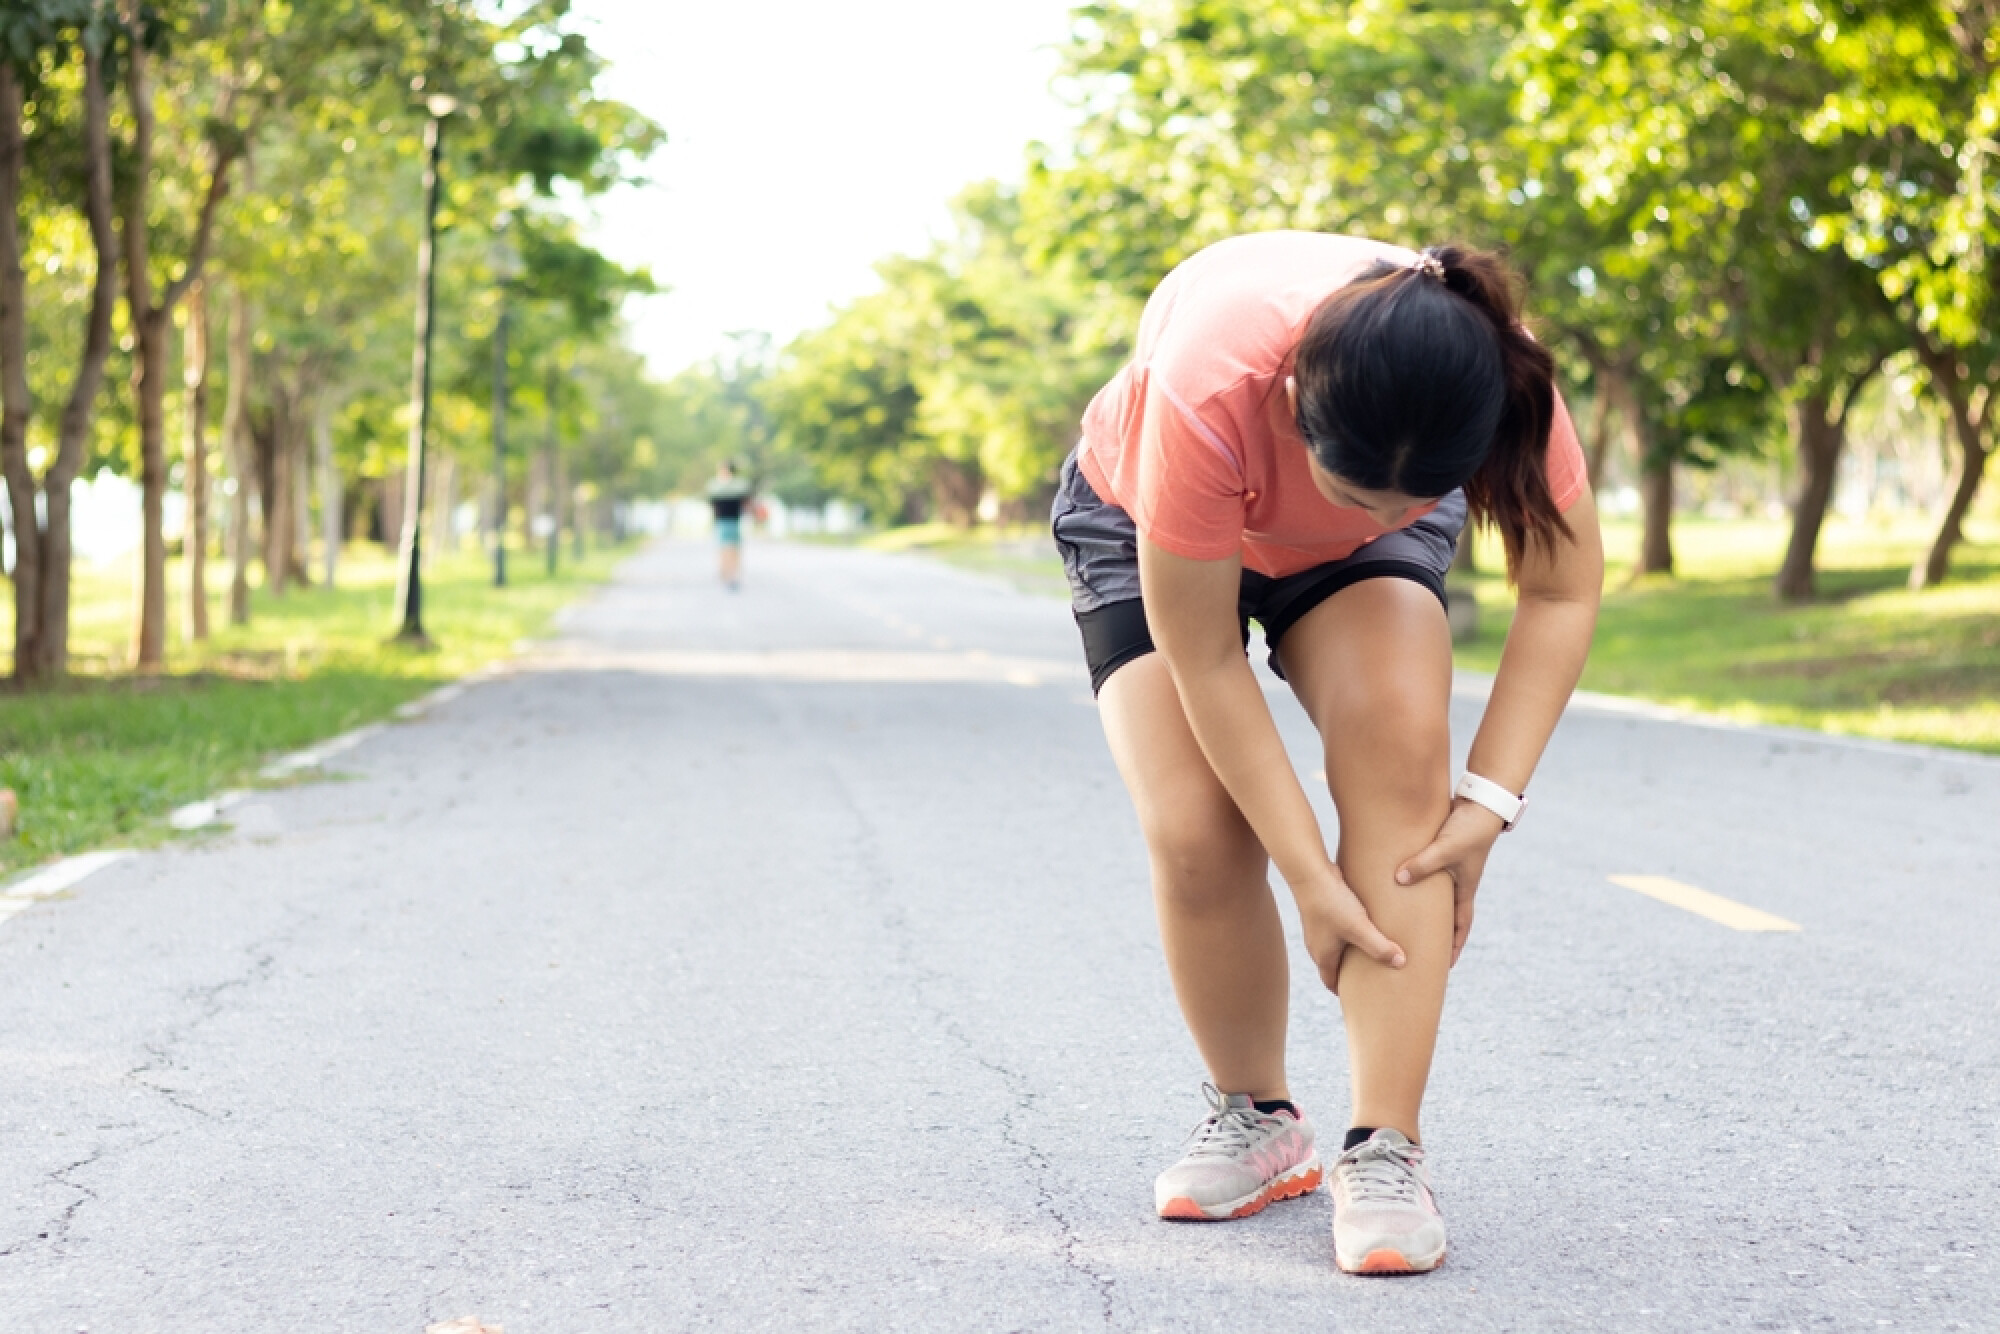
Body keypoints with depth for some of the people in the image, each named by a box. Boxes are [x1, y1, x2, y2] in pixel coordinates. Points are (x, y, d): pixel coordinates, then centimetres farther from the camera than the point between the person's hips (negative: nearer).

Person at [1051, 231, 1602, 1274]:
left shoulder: (1497, 383, -36)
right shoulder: (1206, 394, -44)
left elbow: (1563, 590, -19)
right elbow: (1203, 662, -33)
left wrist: (1489, 799, -27)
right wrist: (1309, 876, -30)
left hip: (1362, 556, 2)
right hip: (1144, 523, -2)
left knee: (1401, 747, -27)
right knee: (1194, 832, -20)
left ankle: (1384, 1149, -22)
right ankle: (1255, 1118, 7)